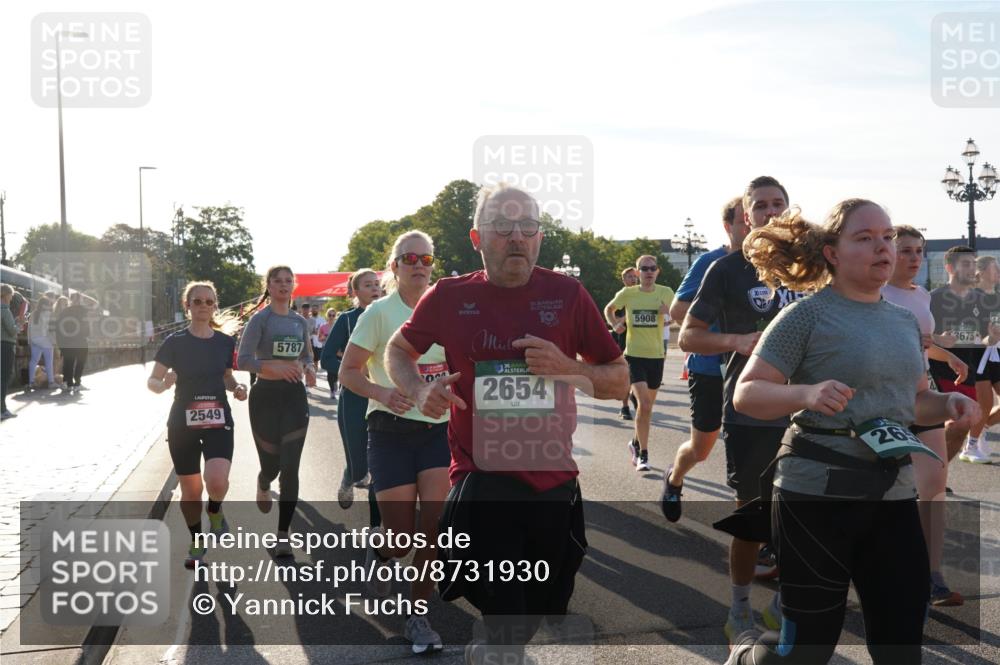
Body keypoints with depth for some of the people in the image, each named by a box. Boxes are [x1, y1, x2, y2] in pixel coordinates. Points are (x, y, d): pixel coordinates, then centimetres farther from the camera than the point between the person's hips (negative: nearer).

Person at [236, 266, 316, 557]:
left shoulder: (300, 322, 10)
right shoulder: (260, 320, -5)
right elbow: (242, 360, -11)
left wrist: (308, 369, -1)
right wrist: (274, 366, -25)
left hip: (294, 396, 3)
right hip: (266, 394, -3)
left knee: (290, 467, -4)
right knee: (272, 463, 5)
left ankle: (283, 535, 0)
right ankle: (263, 485, 45)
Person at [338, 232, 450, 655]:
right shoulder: (379, 312, -6)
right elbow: (348, 373, -6)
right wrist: (383, 393, -24)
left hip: (437, 430, 3)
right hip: (392, 433, -3)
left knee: (436, 529, -7)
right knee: (402, 537, -2)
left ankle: (418, 617, 8)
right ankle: (378, 549, 36)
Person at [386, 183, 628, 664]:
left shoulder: (567, 295, -2)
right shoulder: (450, 297, -2)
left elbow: (619, 382, 3)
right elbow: (399, 350, 16)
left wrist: (565, 367, -16)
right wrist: (419, 390, -4)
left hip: (553, 482, 3)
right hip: (481, 478, -2)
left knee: (542, 613, 19)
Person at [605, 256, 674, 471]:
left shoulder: (666, 293, -1)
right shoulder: (627, 294, -2)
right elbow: (608, 309, 15)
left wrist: (668, 313, -9)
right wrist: (615, 324, -4)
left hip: (656, 356, 3)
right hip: (634, 355, -2)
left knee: (647, 405, 13)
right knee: (644, 403, -16)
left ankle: (636, 442, 38)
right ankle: (643, 454, -7)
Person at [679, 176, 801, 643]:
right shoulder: (728, 269, -4)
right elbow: (688, 336, -4)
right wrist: (738, 341, -20)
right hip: (748, 415, -4)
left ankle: (783, 606, 28)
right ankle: (740, 614, 18)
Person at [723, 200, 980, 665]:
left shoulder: (906, 322, 12)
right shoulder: (807, 316, -9)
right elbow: (745, 395, -11)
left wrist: (947, 404, 2)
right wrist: (806, 394, -30)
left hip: (893, 496, 6)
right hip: (817, 496, -6)